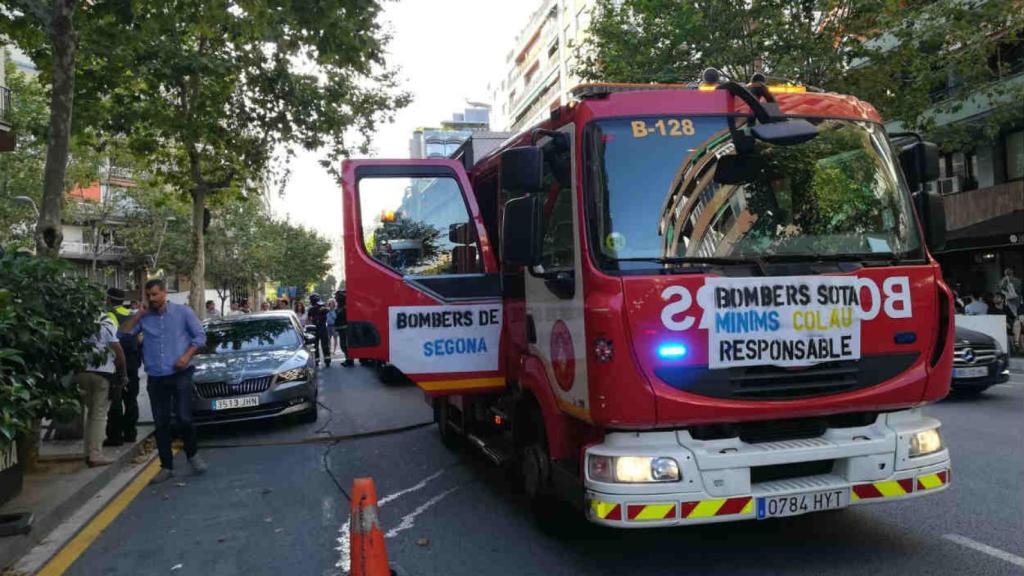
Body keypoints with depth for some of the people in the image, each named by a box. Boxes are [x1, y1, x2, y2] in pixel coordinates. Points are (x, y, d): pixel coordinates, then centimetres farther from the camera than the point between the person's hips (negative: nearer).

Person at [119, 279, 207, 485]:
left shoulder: (183, 312, 1)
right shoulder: (144, 317, 8)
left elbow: (200, 336, 0)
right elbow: (123, 333, 0)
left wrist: (187, 356, -13)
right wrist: (140, 314, -2)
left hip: (180, 374, -3)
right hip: (156, 378, 3)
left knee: (184, 418, -9)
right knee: (161, 424, 6)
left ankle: (192, 454, 16)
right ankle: (166, 467, 16)